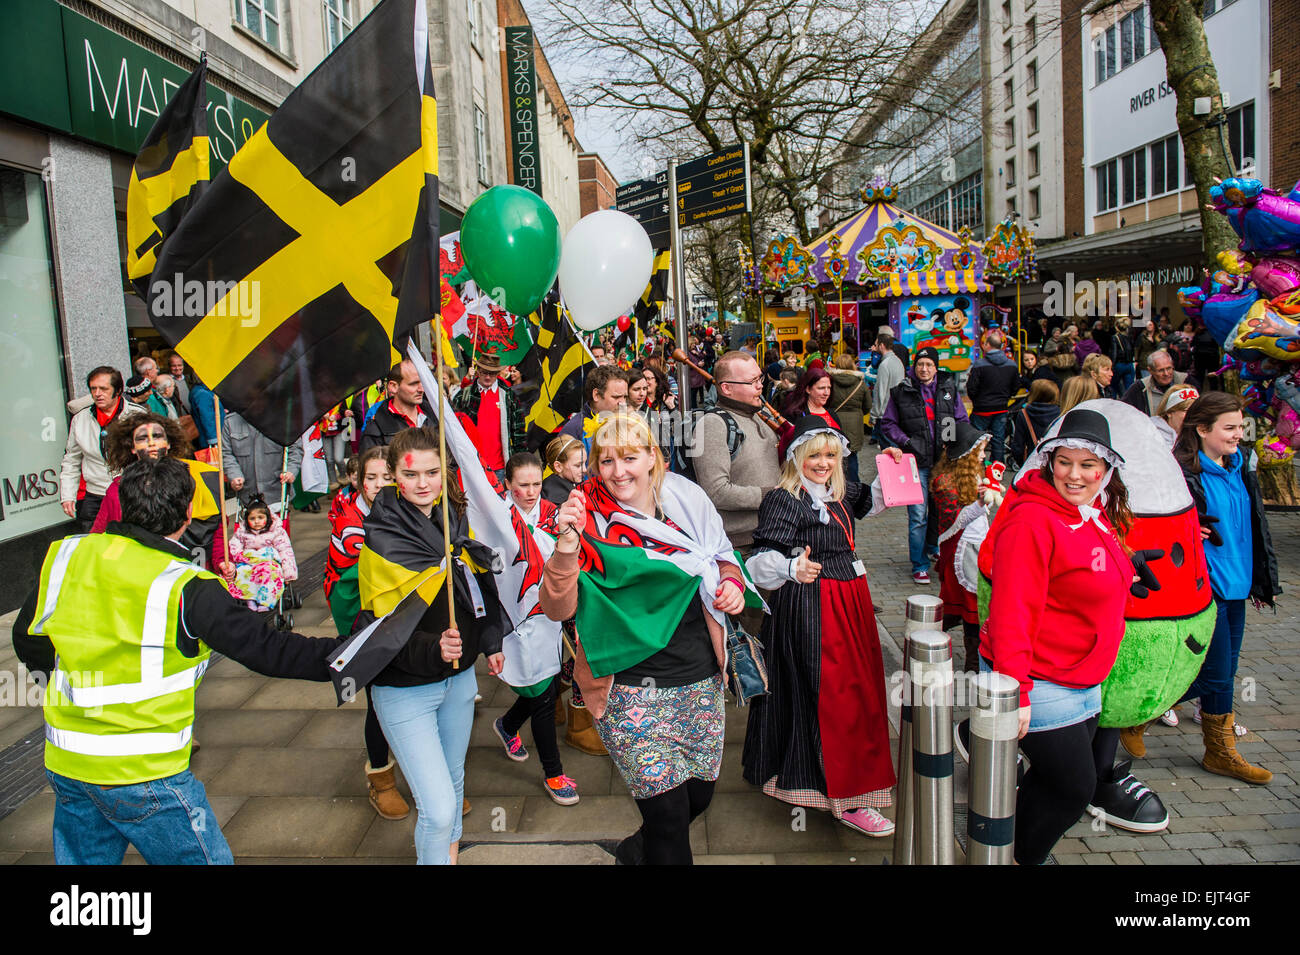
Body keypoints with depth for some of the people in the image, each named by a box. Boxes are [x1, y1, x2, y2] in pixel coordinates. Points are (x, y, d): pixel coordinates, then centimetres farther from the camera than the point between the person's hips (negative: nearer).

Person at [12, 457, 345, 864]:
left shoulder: (66, 556, -1)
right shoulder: (187, 590, -19)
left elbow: (27, 640, 12)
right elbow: (264, 648, -19)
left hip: (65, 765, 6)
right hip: (144, 774, -6)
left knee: (83, 858, 23)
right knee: (204, 858, 11)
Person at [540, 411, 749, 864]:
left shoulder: (687, 500, 0)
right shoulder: (591, 523, -11)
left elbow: (722, 559, 17)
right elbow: (558, 608, -20)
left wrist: (731, 583, -5)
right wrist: (567, 543, -34)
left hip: (700, 678, 5)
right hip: (633, 687, -4)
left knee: (699, 793, 16)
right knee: (668, 807, -6)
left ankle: (638, 848, 45)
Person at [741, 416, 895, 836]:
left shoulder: (837, 493, 9)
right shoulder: (783, 500, -15)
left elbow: (868, 498, 32)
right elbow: (766, 556, -26)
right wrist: (793, 568, -46)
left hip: (850, 601, 9)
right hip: (810, 607, -9)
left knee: (859, 687, 15)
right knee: (832, 695, -6)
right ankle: (846, 798, 4)